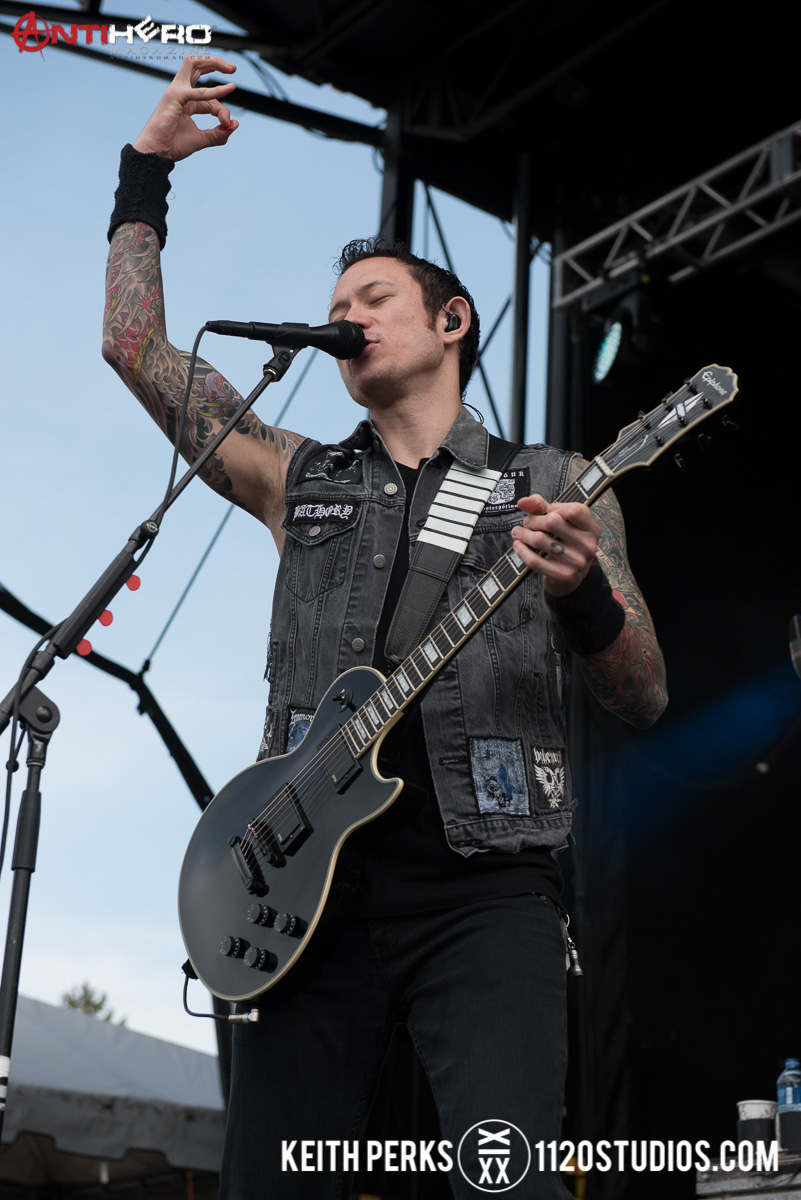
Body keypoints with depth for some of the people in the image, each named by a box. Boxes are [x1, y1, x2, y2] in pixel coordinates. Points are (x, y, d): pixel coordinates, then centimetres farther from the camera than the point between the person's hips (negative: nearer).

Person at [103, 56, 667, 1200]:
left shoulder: (554, 490, 11)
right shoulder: (298, 481, 17)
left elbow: (645, 701, 4)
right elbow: (135, 344, 14)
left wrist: (582, 596, -17)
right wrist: (147, 170, 15)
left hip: (485, 889, -2)